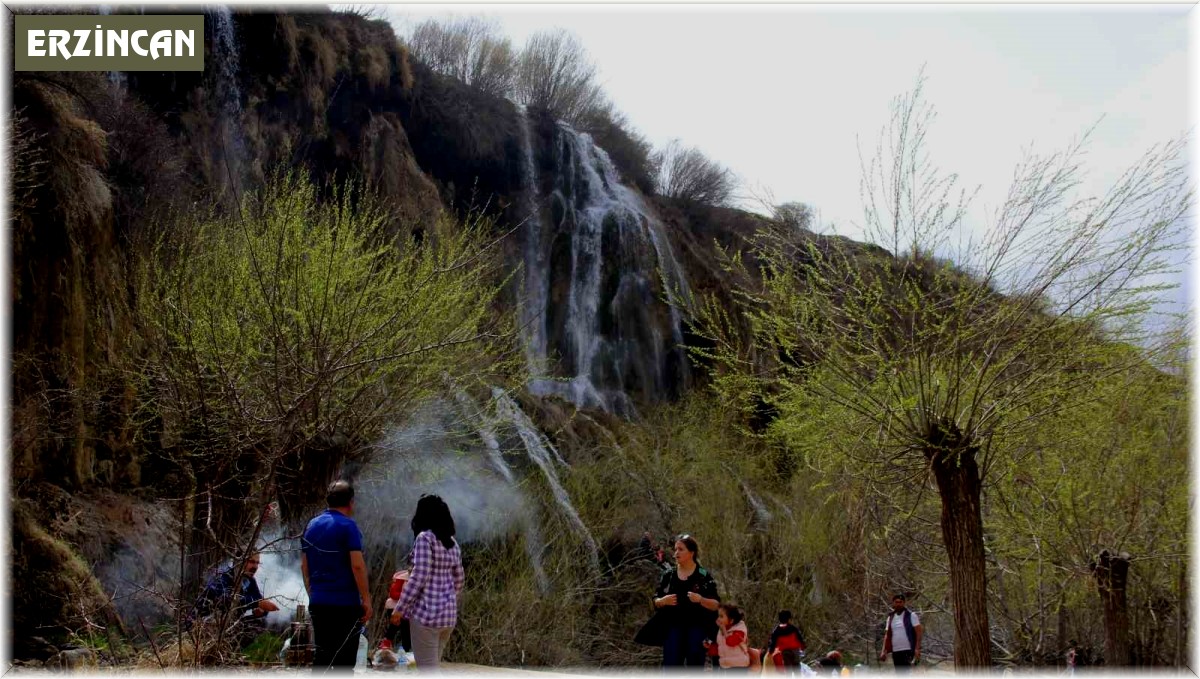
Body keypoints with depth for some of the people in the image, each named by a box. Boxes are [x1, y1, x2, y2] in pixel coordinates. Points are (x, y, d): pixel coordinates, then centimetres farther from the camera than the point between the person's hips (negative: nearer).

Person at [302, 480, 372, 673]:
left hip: (318, 603, 6)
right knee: (344, 659, -1)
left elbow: (304, 566, 15)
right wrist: (366, 599, -10)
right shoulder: (348, 526, -9)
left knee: (321, 655, 11)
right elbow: (357, 565, -16)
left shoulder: (312, 525, 11)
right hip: (345, 603, -6)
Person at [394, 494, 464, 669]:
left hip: (427, 612, -8)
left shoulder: (425, 538, -9)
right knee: (432, 668, 16)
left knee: (428, 671, -4)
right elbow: (458, 581, 16)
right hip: (449, 614, 8)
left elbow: (419, 578, -15)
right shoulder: (452, 542, 13)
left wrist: (400, 608, -10)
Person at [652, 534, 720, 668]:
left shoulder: (704, 576, -1)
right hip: (673, 628, 2)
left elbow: (716, 605, -3)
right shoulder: (668, 576, 9)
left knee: (695, 667, 0)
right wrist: (663, 601, -10)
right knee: (670, 666, -4)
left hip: (697, 628, -2)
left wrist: (701, 600, -22)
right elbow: (655, 601, 12)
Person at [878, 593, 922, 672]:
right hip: (895, 651, 6)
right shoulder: (890, 617, 14)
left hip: (908, 650, -6)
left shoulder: (911, 615, -1)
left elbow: (919, 632, -7)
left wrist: (917, 648, -16)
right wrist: (884, 651, 6)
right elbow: (887, 635, 15)